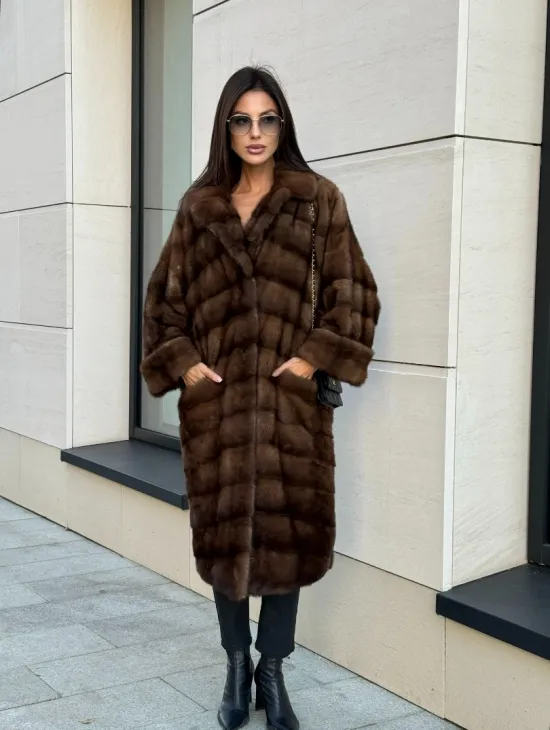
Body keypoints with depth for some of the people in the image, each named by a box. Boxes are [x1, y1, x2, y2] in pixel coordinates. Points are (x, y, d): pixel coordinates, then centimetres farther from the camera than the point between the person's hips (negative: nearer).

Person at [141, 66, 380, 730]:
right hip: (216, 398, 2)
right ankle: (237, 665, 25)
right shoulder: (198, 207, 9)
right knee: (222, 528, 8)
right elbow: (164, 296, 12)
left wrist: (313, 357, -9)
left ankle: (272, 672, 19)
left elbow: (353, 293, -1)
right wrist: (183, 363, 0)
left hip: (290, 399, -2)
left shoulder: (318, 201, 2)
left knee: (285, 527, 2)